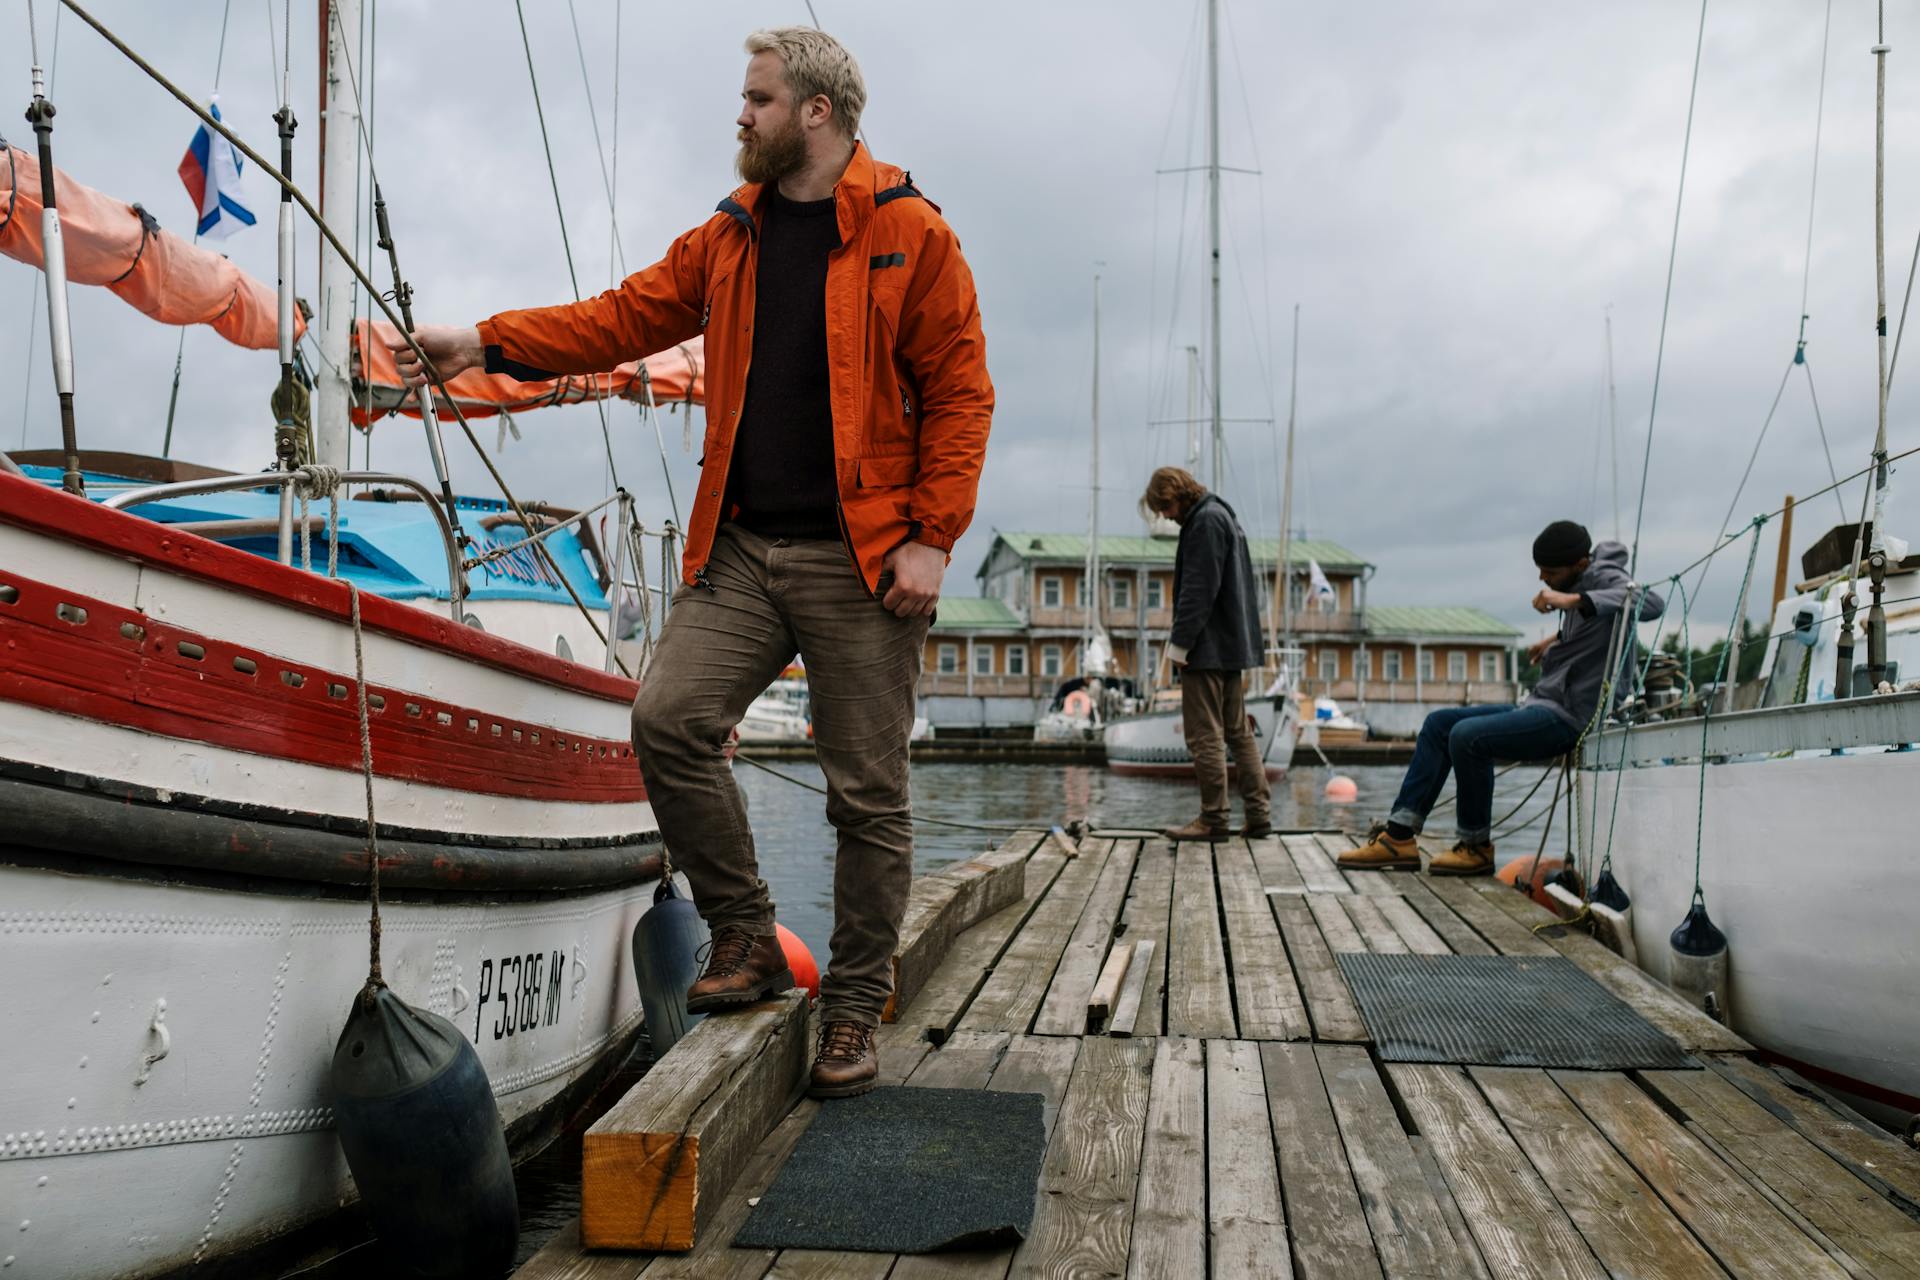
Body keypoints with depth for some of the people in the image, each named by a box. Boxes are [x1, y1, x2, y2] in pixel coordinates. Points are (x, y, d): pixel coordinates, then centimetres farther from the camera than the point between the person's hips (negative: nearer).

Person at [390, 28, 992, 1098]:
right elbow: (626, 318, 17)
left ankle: (855, 1007, 15)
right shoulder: (729, 237, 16)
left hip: (859, 561, -5)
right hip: (742, 548, 5)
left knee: (868, 791, 0)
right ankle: (748, 940, 11)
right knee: (671, 721, -7)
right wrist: (487, 343, 8)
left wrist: (929, 539, -12)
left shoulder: (909, 234, -1)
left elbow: (960, 394, -5)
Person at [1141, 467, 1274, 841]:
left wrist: (1179, 642, -17)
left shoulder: (1206, 521, -13)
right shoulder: (1222, 515, 18)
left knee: (1205, 735, -5)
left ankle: (1214, 818, -1)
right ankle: (1258, 813, 14)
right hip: (1231, 647, 10)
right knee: (1238, 732, 12)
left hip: (1208, 648, -10)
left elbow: (1198, 590, -19)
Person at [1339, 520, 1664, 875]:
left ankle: (1477, 846, -8)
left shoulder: (1606, 579, -13)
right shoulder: (1581, 582, 13)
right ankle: (1400, 835, 0)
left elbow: (1652, 604, -36)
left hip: (1569, 717, -10)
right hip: (1544, 706, 10)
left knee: (1467, 736, -27)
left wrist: (1573, 601, -40)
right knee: (1440, 723, 6)